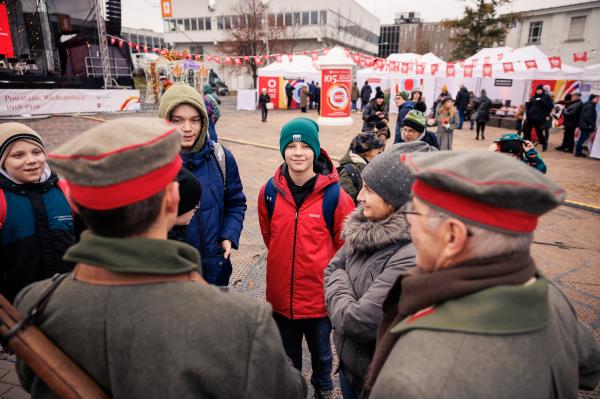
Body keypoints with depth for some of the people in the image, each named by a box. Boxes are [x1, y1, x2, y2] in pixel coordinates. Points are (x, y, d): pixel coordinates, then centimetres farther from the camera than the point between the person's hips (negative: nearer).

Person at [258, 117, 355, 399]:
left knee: (321, 351, 24)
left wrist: (329, 272, 1)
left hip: (320, 293, -2)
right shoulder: (270, 191, -9)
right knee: (287, 354, 25)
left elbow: (344, 243, -5)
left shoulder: (334, 194, -17)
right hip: (281, 292, 2)